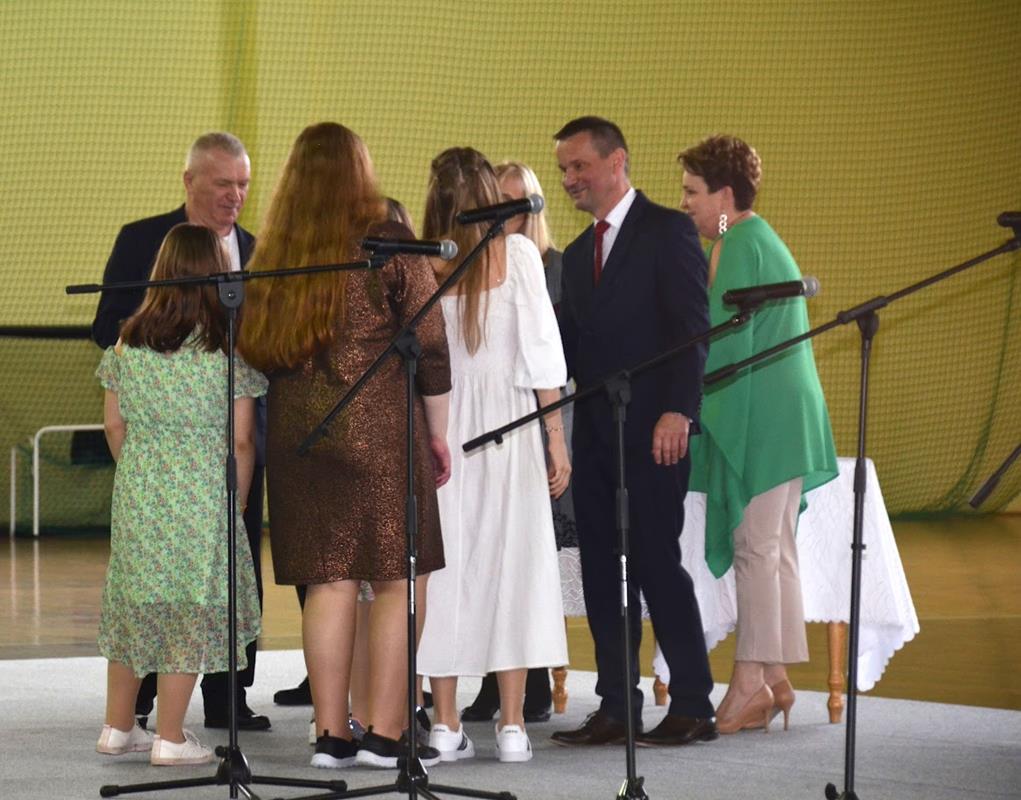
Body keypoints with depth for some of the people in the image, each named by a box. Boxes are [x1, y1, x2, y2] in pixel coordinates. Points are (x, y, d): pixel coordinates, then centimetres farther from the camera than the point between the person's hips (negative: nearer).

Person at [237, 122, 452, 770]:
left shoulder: (274, 256, 8)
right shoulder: (390, 246, -4)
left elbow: (254, 349, 11)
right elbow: (430, 347, -4)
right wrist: (439, 435, 4)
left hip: (297, 436, 4)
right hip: (380, 429, -4)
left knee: (328, 584, 7)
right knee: (400, 582, 1)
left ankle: (331, 734, 8)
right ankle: (385, 735, -1)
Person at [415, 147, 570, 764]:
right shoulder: (518, 254, -3)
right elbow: (542, 350, -2)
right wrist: (557, 436, 3)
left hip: (439, 425, 0)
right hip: (507, 421, 0)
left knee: (445, 566, 5)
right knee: (512, 565, 4)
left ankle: (446, 725, 6)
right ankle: (512, 725, 3)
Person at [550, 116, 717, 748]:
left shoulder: (667, 231, -4)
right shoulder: (579, 253, 19)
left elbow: (690, 327, -12)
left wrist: (678, 411, -20)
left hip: (652, 430, -8)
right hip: (595, 431, 8)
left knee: (657, 562, -8)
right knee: (601, 568, 6)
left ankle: (693, 706, -1)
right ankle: (617, 707, 10)